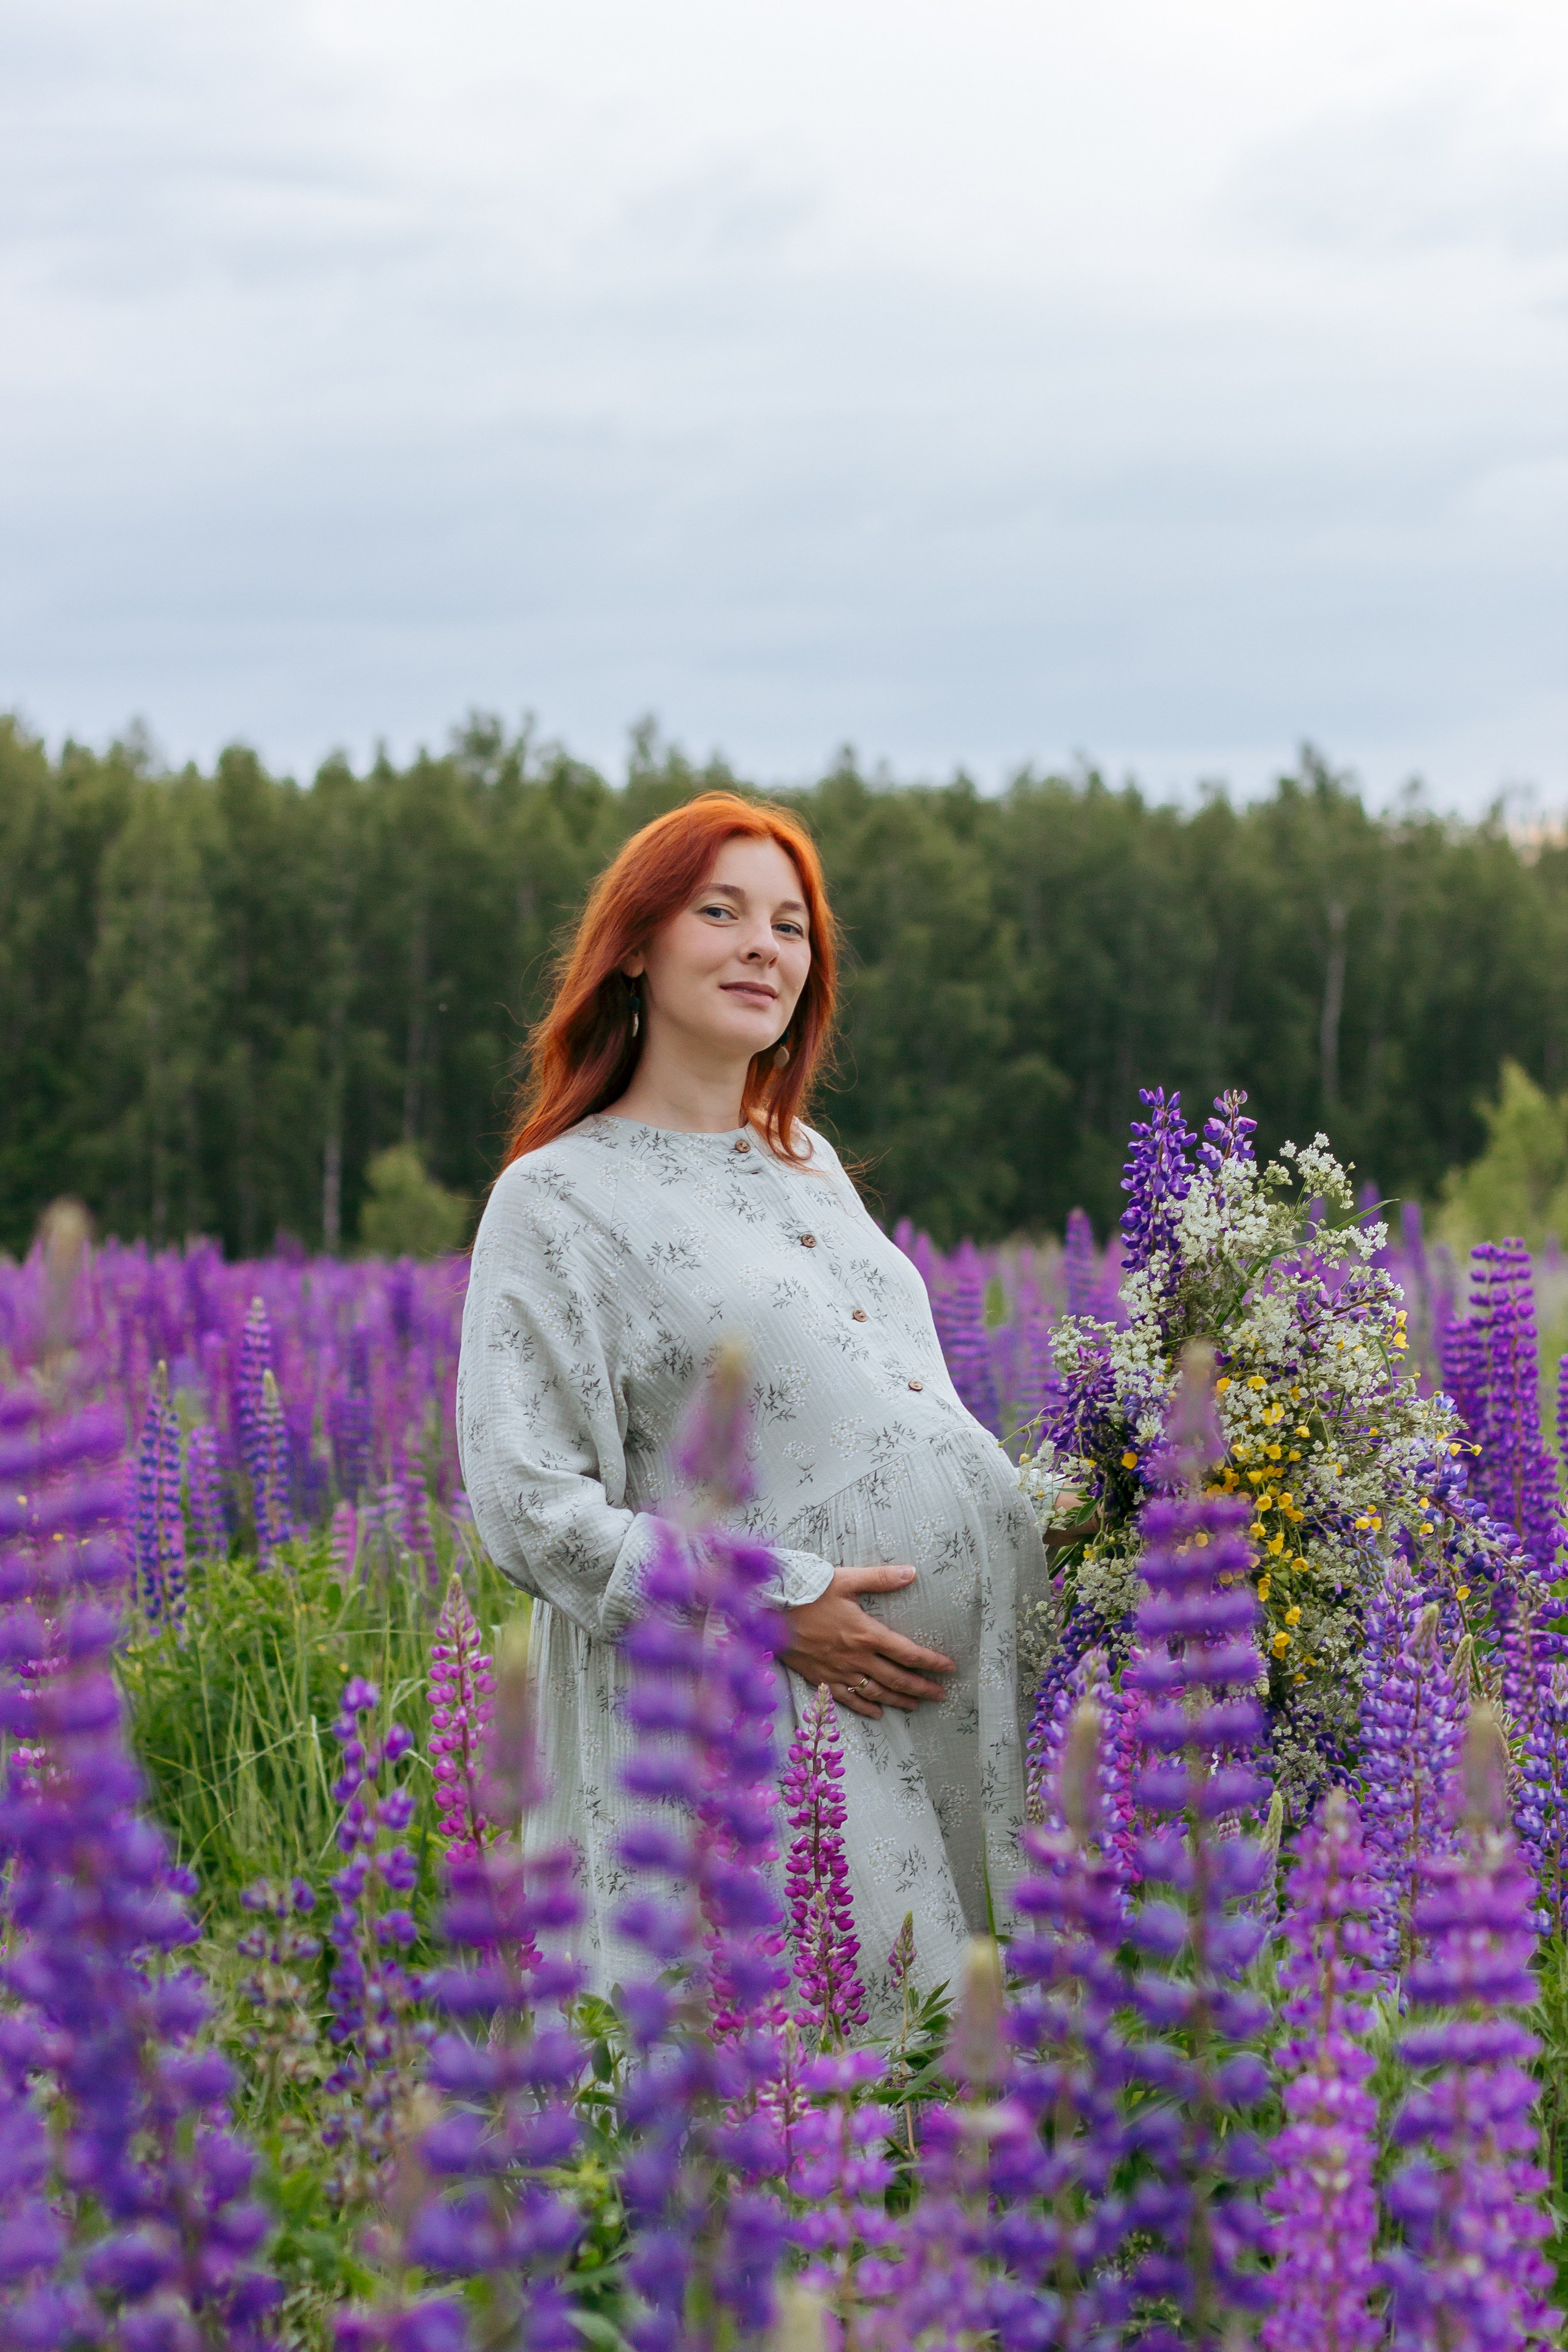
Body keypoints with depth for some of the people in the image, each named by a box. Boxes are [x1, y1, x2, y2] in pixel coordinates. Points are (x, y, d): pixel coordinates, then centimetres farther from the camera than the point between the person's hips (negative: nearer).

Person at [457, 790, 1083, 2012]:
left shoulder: (810, 1162, 17)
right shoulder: (559, 1198, -4)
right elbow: (526, 1499, -11)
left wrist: (1036, 1576, 11)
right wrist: (771, 1606, -17)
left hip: (970, 1685, 7)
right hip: (769, 1725, -7)